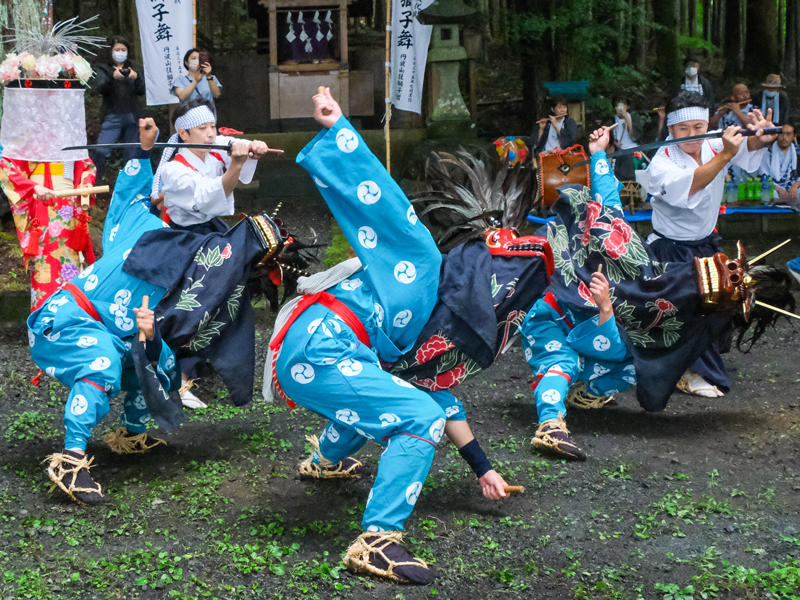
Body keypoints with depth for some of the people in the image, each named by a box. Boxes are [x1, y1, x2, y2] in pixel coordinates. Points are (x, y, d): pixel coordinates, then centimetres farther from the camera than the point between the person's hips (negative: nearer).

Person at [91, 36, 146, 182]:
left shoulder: (135, 69, 17)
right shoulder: (105, 69, 11)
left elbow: (141, 91, 3)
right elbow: (100, 89, -8)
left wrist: (136, 78, -17)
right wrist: (112, 77, -26)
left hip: (132, 117, 3)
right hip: (112, 118, -3)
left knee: (132, 155, 3)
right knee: (101, 151, -15)